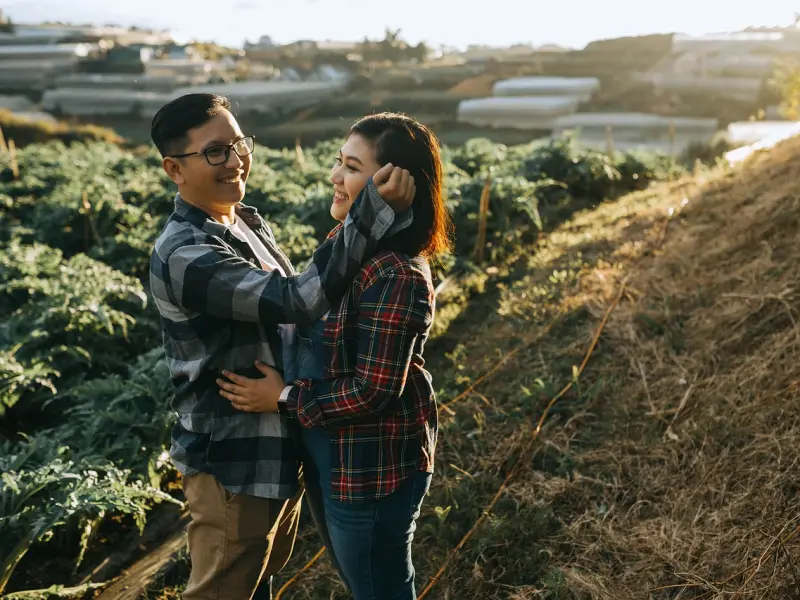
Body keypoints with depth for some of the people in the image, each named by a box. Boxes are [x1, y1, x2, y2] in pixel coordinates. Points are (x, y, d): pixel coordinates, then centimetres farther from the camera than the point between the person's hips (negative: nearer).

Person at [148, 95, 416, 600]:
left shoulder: (248, 223, 4)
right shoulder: (184, 256, -27)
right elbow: (298, 300, -35)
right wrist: (375, 211, -37)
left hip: (277, 446, 9)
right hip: (232, 460, -8)